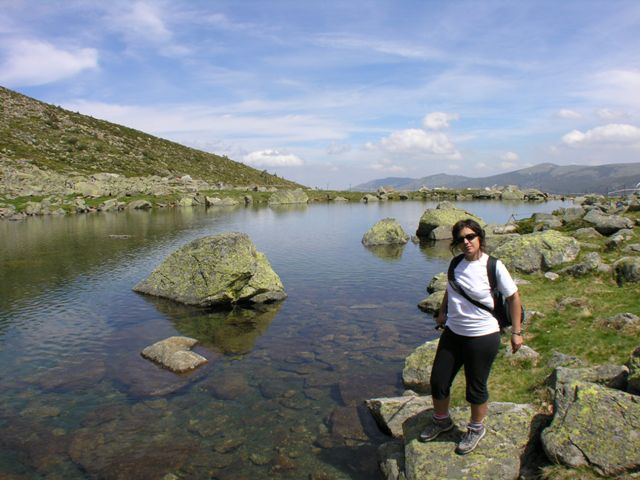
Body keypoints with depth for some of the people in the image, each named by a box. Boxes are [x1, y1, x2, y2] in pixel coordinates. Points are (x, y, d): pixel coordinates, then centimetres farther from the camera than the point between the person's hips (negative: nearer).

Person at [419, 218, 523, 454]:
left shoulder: (493, 266, -15)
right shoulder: (457, 263, 0)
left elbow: (513, 297, -6)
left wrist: (516, 332, -5)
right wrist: (442, 312, 21)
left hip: (483, 337, -5)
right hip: (453, 332, 5)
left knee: (476, 388, 11)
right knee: (438, 381, 12)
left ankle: (476, 429, 39)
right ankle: (441, 420, 40)